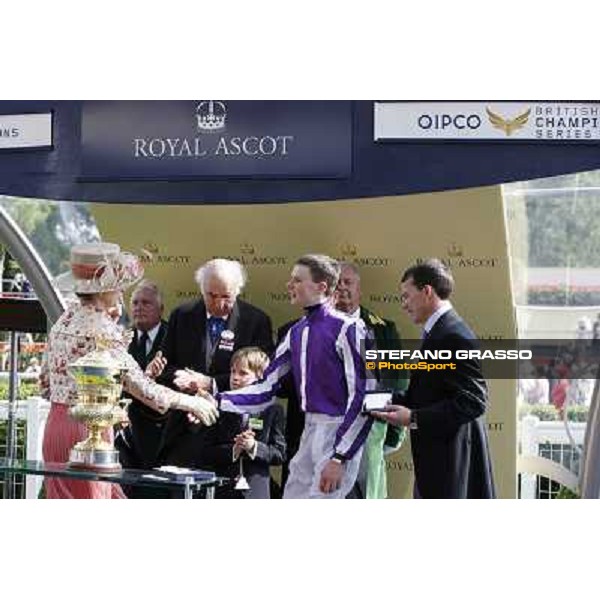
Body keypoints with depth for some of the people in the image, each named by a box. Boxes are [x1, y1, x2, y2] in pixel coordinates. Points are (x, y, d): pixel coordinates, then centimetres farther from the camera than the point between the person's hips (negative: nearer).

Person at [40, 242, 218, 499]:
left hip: (57, 422, 8)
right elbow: (139, 386, -17)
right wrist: (191, 403, -6)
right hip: (86, 430, -8)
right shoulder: (100, 328, -16)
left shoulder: (64, 321, 9)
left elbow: (46, 383, 15)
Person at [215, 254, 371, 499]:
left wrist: (339, 458, -19)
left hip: (338, 433, -8)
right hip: (310, 431, 8)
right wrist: (218, 401, -2)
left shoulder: (346, 329, -14)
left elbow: (362, 397, -17)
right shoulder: (296, 333, 9)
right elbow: (266, 388, 11)